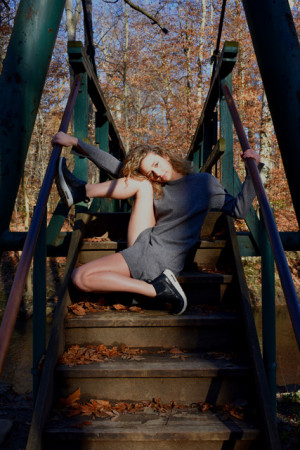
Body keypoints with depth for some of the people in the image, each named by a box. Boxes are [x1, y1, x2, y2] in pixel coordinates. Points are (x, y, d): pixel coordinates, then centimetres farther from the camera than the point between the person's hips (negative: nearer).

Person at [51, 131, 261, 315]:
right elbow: (115, 166, 7)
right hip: (144, 247, 6)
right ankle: (80, 192, 6)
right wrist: (75, 142, 4)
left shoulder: (204, 183, -1)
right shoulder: (151, 185, 10)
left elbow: (239, 209, -2)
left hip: (157, 259, -6)